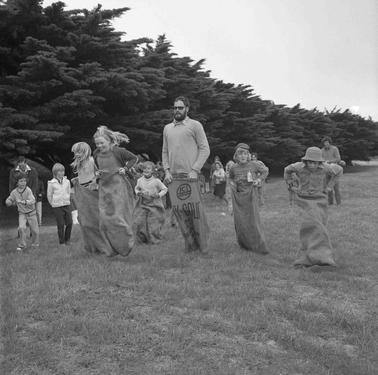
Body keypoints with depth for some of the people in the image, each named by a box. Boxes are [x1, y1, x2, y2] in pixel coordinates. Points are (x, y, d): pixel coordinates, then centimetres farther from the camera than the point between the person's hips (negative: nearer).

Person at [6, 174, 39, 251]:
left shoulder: (28, 190, -19)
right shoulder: (14, 192, -7)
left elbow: (32, 201, -30)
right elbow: (8, 201, 3)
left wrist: (24, 202, -45)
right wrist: (12, 202, -19)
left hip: (31, 213, -2)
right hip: (22, 213, 2)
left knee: (35, 230, 5)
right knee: (21, 228, -19)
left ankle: (35, 244, 30)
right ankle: (22, 245, -5)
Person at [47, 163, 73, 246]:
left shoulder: (67, 181, 5)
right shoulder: (51, 183, -5)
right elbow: (49, 195, 4)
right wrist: (53, 204, 9)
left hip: (67, 205, 3)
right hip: (57, 206, -3)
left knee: (69, 223, 0)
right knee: (61, 224, -3)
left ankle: (67, 240, 17)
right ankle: (61, 242, 10)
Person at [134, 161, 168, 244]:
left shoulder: (156, 181, -7)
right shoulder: (140, 180, 2)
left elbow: (165, 189, 3)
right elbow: (137, 188, 20)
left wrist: (159, 195, -13)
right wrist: (138, 193, -1)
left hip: (154, 205, -3)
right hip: (142, 204, 3)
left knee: (154, 224, -4)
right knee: (139, 222, -5)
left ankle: (154, 240, 16)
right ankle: (143, 238, 16)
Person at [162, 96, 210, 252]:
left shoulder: (195, 125, 2)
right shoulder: (167, 128, 17)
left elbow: (205, 149, -3)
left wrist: (195, 170, -11)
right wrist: (166, 170, 5)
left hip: (189, 176, -4)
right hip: (173, 177, 5)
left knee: (195, 210, -6)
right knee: (179, 211, 2)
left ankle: (203, 246, 6)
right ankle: (190, 244, 12)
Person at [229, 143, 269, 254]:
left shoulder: (254, 165, -7)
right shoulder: (234, 168, -1)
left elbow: (265, 171, 11)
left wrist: (258, 179, -3)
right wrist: (232, 183, 3)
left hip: (250, 195, -2)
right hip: (238, 196, 2)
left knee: (253, 220, -3)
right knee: (240, 221, 3)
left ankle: (260, 246, 3)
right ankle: (244, 244, 17)